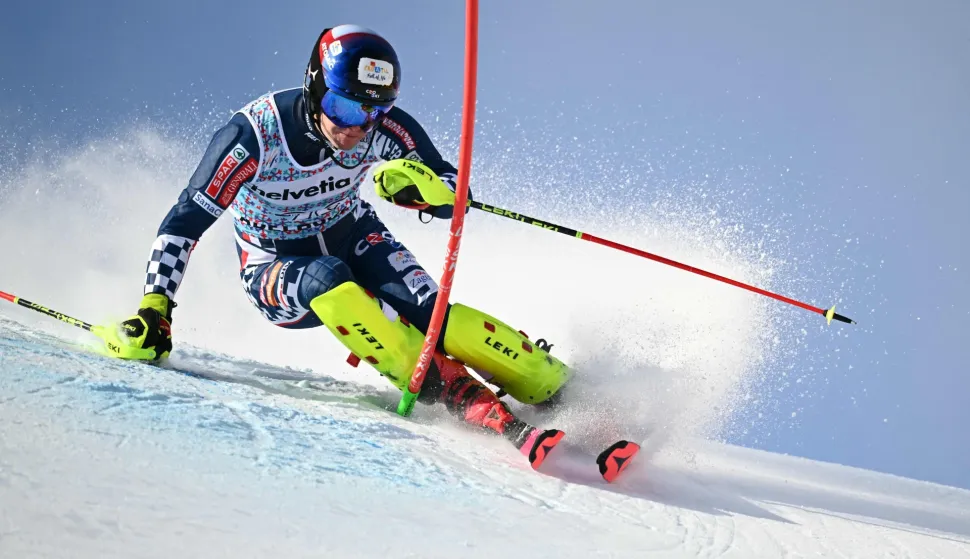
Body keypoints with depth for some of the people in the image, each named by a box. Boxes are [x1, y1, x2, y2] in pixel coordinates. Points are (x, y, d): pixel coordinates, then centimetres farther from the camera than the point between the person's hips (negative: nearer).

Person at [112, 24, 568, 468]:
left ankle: (557, 385, -20)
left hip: (353, 237, 2)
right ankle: (458, 395, -34)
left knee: (426, 312, -26)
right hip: (276, 269, -1)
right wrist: (154, 308, -33)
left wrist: (420, 187, -35)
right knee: (328, 280, -36)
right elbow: (183, 222, -25)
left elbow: (454, 196, -13)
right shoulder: (254, 135, -29)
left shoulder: (385, 127, -21)